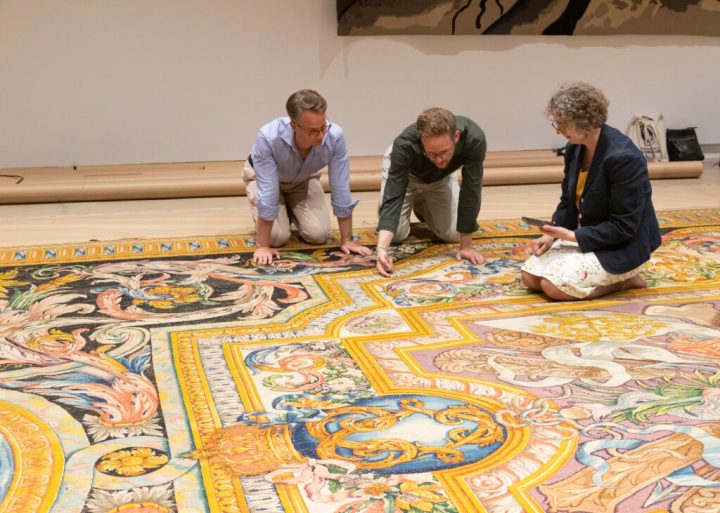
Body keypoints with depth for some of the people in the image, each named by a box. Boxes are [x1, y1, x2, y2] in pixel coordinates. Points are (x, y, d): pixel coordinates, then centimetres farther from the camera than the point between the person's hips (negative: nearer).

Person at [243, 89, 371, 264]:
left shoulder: (335, 136, -35)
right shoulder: (268, 137, -43)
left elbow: (341, 189, -27)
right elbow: (268, 194, -39)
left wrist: (346, 240, -22)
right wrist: (262, 246, -36)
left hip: (304, 179, 3)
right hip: (266, 178, -2)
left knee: (318, 234, -12)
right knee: (277, 237, -18)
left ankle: (292, 211, 20)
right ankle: (259, 212, 16)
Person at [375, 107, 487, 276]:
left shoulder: (474, 138, -40)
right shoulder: (404, 145, -43)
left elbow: (471, 190, -32)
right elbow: (393, 196, -43)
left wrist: (466, 245, -29)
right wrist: (382, 248, -58)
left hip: (442, 176, 2)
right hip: (405, 171, -2)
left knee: (453, 234, -7)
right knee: (396, 234, -11)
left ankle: (423, 206, 24)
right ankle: (414, 201, 21)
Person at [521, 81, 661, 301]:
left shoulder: (623, 157, -27)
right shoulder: (575, 148, -2)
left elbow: (624, 227, -24)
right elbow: (568, 201, 10)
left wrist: (574, 236, -24)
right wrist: (551, 234, -7)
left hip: (622, 246, -8)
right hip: (585, 236, 8)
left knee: (553, 285, -21)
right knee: (530, 276, -2)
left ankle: (623, 279, 0)